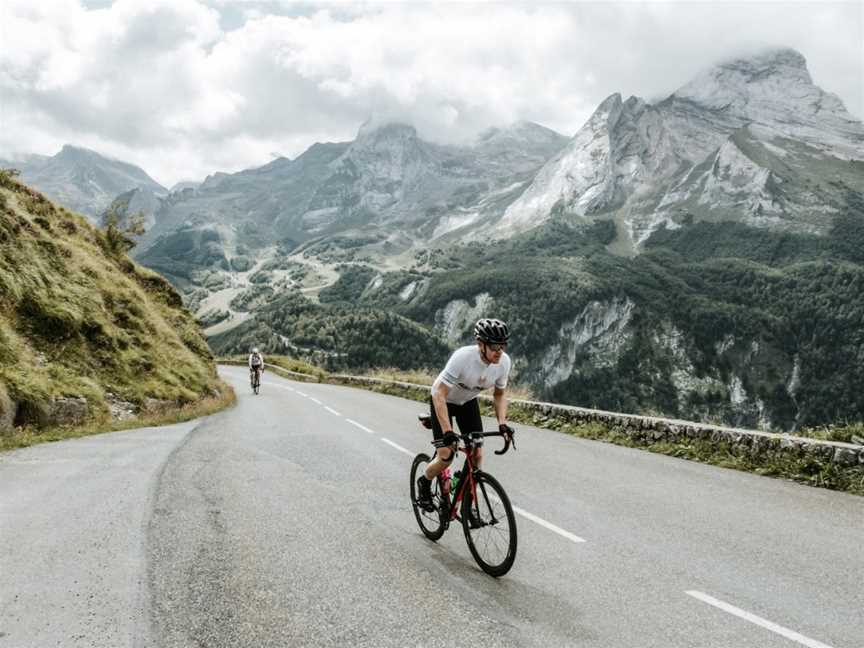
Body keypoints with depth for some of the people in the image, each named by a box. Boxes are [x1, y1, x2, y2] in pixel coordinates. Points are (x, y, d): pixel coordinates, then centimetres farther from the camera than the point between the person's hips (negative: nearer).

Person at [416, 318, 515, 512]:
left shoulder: (504, 361, -23)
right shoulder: (463, 357, -38)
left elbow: (499, 394, -5)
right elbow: (439, 394, -36)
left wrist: (502, 423, -19)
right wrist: (447, 431, -44)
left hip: (468, 402, 5)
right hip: (444, 400, -4)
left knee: (477, 454, -5)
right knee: (446, 456, -11)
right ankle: (424, 482, 20)